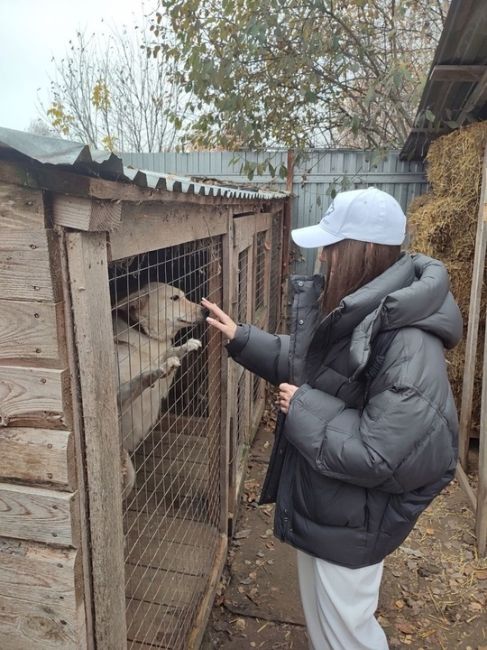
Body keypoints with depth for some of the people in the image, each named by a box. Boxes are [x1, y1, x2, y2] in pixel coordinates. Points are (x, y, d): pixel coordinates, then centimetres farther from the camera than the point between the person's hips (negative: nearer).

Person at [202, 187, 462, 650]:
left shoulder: (409, 344, -32)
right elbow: (303, 364, 11)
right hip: (320, 500, 8)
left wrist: (304, 408, -23)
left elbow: (381, 456, -32)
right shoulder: (348, 309, -4)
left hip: (351, 520, -8)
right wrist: (241, 339, 5)